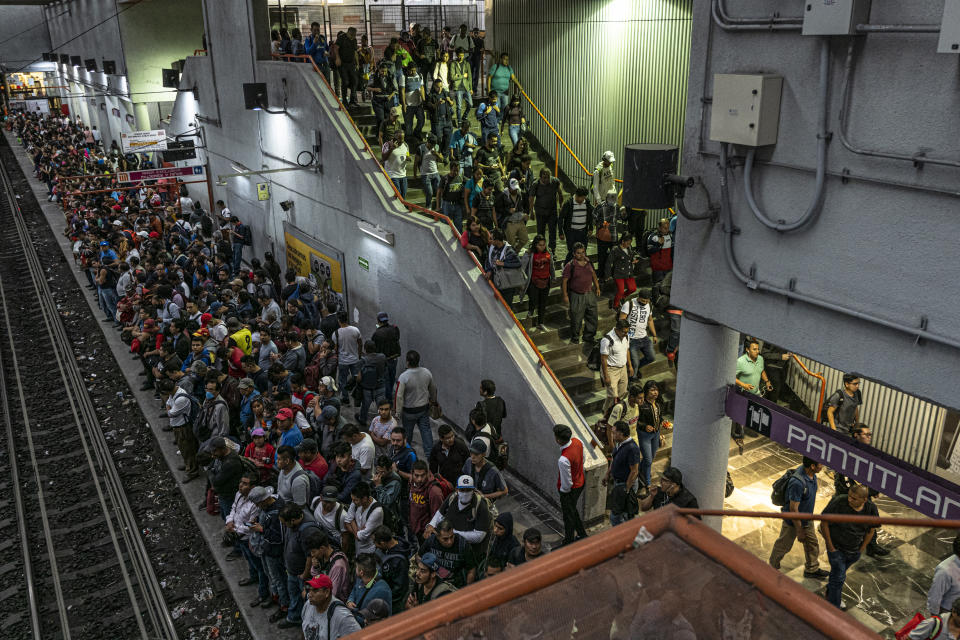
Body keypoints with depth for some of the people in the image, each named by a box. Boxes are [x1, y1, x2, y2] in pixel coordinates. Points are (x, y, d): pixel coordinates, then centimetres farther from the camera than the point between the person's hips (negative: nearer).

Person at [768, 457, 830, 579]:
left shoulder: (811, 474, -11)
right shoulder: (797, 482, -39)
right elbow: (793, 509, -30)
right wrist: (799, 531, -21)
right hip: (792, 521, -8)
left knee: (812, 543, 23)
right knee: (783, 546, 14)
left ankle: (812, 569, 45)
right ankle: (772, 568, 37)